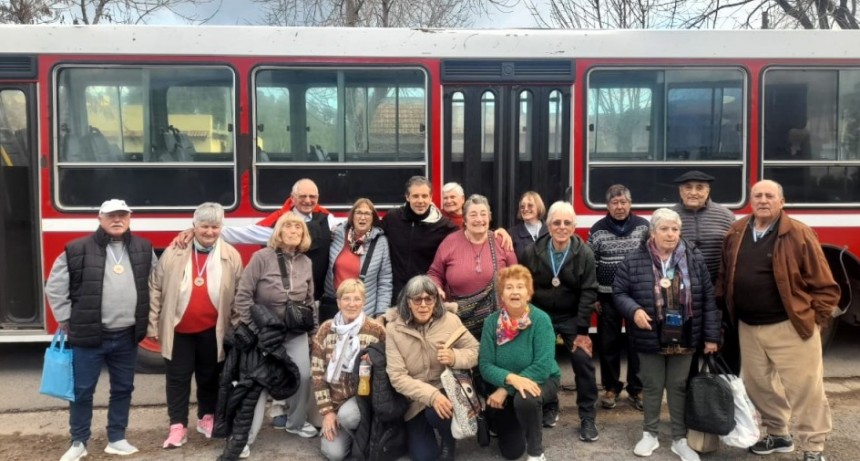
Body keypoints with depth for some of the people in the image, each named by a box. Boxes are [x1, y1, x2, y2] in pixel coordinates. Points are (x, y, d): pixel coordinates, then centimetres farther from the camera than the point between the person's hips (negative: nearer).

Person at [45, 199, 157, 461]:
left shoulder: (143, 249, 4)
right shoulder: (78, 250, -8)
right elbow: (55, 287, -3)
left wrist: (147, 316, 11)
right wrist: (66, 319, -3)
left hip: (127, 336, 3)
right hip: (89, 336, -3)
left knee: (123, 389, 12)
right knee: (82, 391, 7)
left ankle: (116, 439, 26)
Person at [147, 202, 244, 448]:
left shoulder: (231, 256, -4)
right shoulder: (174, 252, -7)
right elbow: (155, 289, -2)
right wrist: (152, 324, -4)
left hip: (212, 330, 1)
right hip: (178, 329, 0)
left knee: (209, 376, 15)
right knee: (177, 378, 6)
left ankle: (207, 417, 33)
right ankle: (178, 426, 16)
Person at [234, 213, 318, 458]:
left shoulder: (306, 263, 2)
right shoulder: (262, 257, -14)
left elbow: (309, 301, 10)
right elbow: (243, 295, -13)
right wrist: (250, 329, -15)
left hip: (296, 333, 5)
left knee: (304, 376, 5)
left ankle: (296, 422, 29)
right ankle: (245, 436, 7)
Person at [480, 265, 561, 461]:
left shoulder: (541, 320, -19)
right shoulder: (492, 322, -11)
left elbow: (542, 367, -25)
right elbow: (485, 365, -14)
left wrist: (505, 389, -28)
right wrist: (511, 378, -34)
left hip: (540, 381, -3)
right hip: (504, 385, 3)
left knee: (525, 399, -37)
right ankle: (515, 426, 32)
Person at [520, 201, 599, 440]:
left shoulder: (584, 254, -10)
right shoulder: (532, 252, -7)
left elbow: (588, 293, -11)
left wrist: (582, 330, -15)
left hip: (571, 318, -1)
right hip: (541, 316, 1)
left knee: (583, 361, -8)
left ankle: (587, 417, 5)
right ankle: (549, 407, 26)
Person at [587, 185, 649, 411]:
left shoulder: (643, 226, 0)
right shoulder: (598, 230, -1)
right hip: (608, 296, 0)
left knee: (637, 342, 6)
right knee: (609, 343, 7)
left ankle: (636, 389, 18)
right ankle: (611, 388, 21)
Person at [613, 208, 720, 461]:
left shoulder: (694, 259, -2)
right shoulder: (634, 261, -7)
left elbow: (708, 298, -1)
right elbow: (619, 292, 0)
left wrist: (711, 336, -2)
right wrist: (634, 310, -19)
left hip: (684, 339, 1)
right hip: (650, 339, -1)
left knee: (679, 387, 11)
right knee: (652, 386, 12)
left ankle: (680, 439, 24)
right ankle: (650, 434, 29)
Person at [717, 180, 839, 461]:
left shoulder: (799, 234, -9)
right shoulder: (736, 234, 5)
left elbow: (824, 285, -6)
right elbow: (724, 277, 13)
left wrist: (815, 318, -9)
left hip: (790, 326, -5)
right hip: (748, 327, 5)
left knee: (804, 389, 0)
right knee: (758, 385, 16)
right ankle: (778, 435, 35)